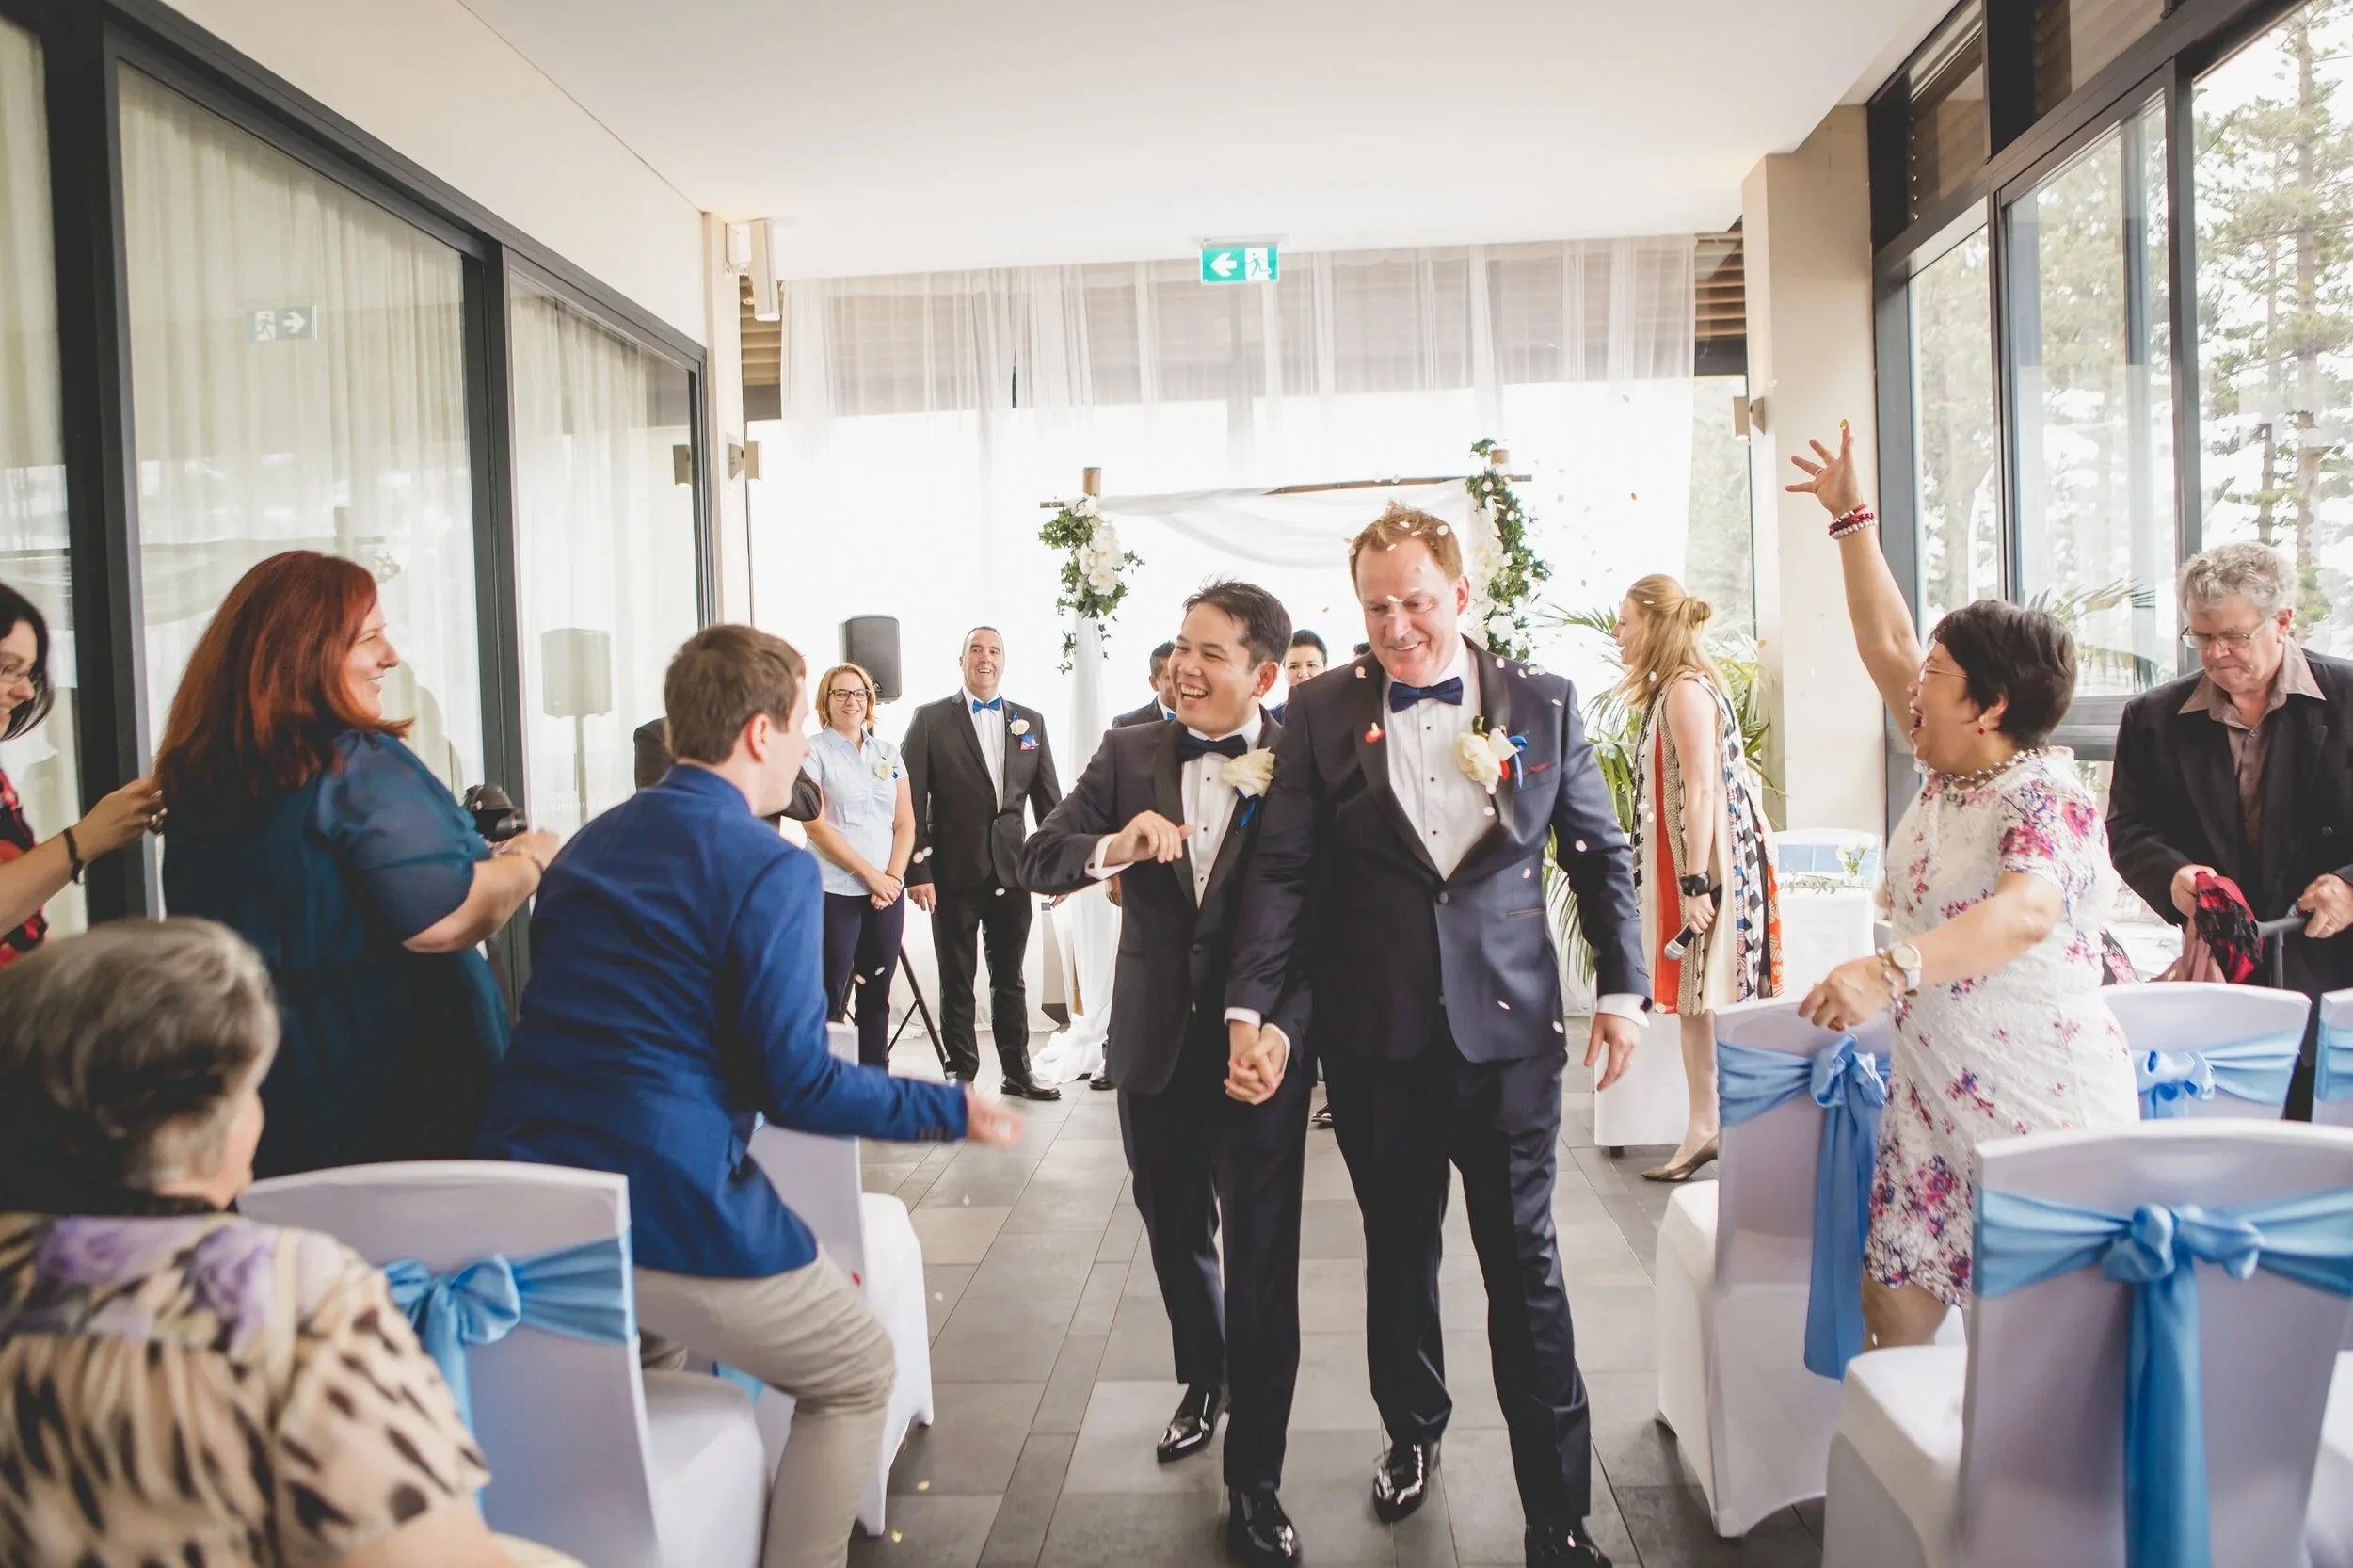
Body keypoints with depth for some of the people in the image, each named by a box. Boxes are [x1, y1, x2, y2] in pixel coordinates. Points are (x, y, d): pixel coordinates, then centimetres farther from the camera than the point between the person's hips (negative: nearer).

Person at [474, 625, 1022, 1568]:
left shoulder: (586, 845, 12)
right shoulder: (771, 867, -12)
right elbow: (798, 1087, -14)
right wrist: (956, 1111, -2)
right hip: (672, 1214, -8)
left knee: (649, 1341, 37)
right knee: (858, 1375, 15)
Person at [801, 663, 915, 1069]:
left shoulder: (888, 753, 12)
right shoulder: (813, 752, -2)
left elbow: (905, 823, 10)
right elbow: (816, 826, -9)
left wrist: (894, 876, -5)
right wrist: (869, 873, -12)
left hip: (887, 890, 4)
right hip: (834, 892, -4)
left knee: (877, 993, 8)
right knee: (830, 996, -2)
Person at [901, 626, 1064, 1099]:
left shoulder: (1031, 721, 9)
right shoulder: (931, 719, -1)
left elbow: (1048, 798, 9)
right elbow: (911, 801, -5)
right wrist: (916, 869, -11)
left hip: (1012, 871, 3)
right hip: (954, 872, -3)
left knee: (1010, 979, 13)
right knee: (957, 983, 7)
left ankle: (1018, 1073, 23)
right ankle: (962, 1075, 17)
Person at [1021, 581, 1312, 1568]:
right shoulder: (1131, 753, 2)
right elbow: (1036, 860, -4)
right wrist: (1113, 847, -21)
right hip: (1157, 1042, 4)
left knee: (1261, 1258, 3)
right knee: (1174, 1233, 22)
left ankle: (1254, 1482, 18)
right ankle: (1202, 1382, 49)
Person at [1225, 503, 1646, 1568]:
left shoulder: (1543, 703, 1)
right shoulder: (1322, 712, -1)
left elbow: (1600, 853, 8)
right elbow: (1282, 870, -5)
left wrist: (1622, 989, 3)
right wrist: (1251, 1009, -12)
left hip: (1508, 1027, 0)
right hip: (1373, 1032, 1)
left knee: (1523, 1261, 5)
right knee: (1397, 1246, 16)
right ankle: (1412, 1430, 39)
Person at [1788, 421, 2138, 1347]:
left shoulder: (2048, 799, -17)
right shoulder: (1948, 773, 8)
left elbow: (2027, 913, -37)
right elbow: (1885, 643, 16)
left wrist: (1888, 971, -51)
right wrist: (1851, 521, 19)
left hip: (2042, 1112, -8)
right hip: (1933, 1102, 8)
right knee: (1892, 1302, 7)